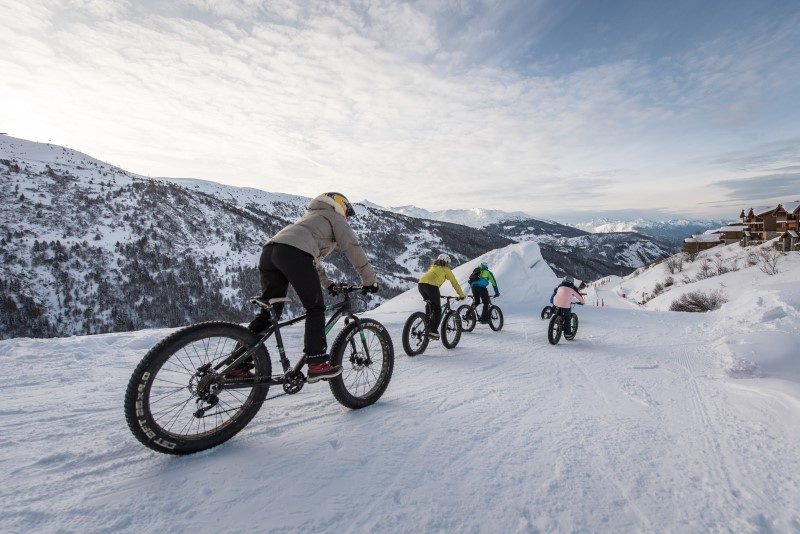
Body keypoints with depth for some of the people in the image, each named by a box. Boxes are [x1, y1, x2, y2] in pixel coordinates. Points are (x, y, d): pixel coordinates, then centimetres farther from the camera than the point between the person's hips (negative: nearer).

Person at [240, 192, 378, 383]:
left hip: (269, 250, 8)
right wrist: (370, 281, 13)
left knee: (269, 312, 13)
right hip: (294, 253, -8)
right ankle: (317, 364, -5)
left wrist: (328, 284, 46)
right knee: (315, 308, 0)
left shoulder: (311, 217, 43)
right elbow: (353, 249, 8)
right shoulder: (335, 218, 19)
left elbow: (312, 258, 45)